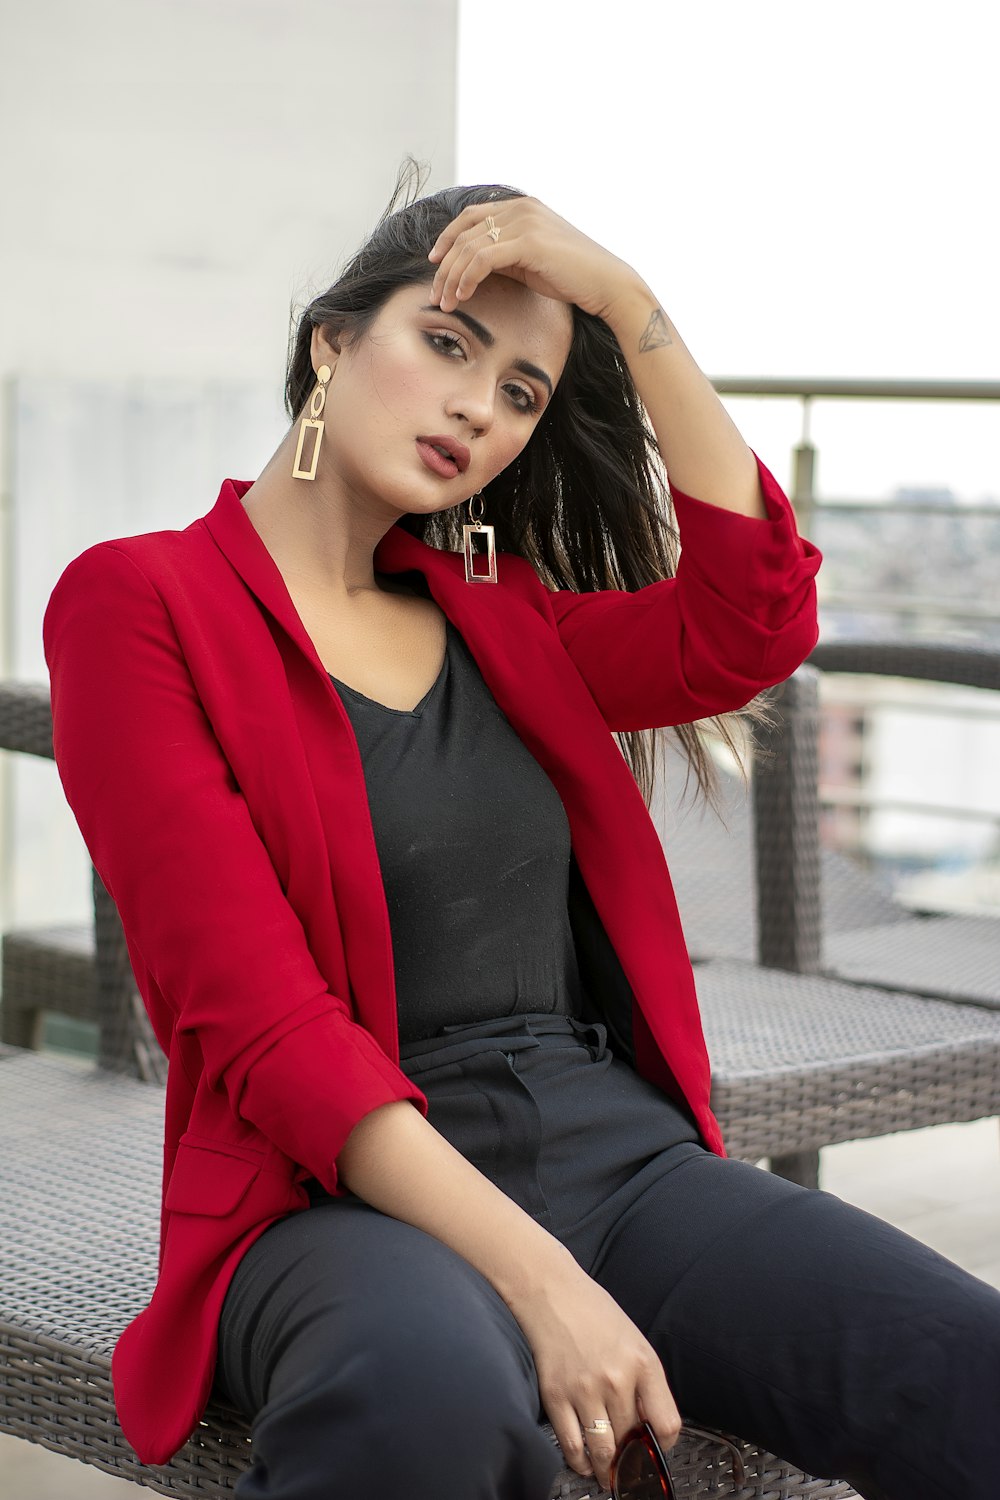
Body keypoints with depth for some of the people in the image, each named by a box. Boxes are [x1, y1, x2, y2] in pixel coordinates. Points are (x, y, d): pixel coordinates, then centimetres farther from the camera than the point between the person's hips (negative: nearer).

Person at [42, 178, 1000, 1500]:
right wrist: (534, 1279, -20)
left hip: (622, 1145, 5)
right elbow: (258, 1016, -10)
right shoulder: (140, 602, 1)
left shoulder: (497, 621, 20)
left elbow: (754, 625, 3)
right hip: (349, 1195, -4)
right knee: (435, 1390, -41)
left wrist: (629, 302, 5)